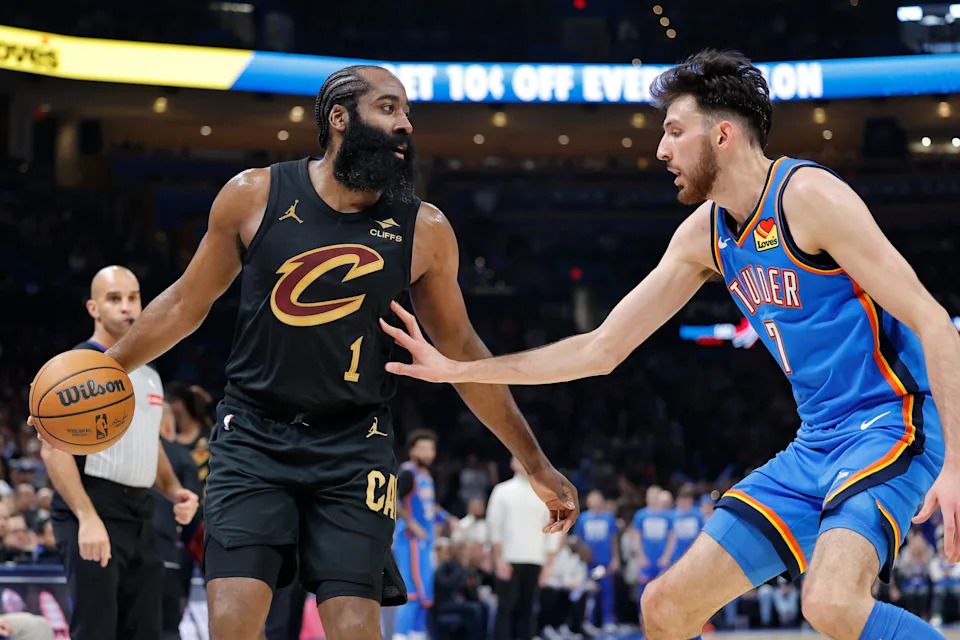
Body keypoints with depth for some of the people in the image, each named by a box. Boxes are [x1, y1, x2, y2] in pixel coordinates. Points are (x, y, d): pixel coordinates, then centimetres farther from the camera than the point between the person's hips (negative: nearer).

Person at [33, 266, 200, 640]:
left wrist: (174, 492, 9)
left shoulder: (149, 375, 19)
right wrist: (87, 518, -23)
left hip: (140, 517, 8)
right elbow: (55, 449, -13)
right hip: (91, 513, -8)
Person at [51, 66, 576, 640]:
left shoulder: (424, 231, -1)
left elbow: (461, 351, 9)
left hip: (355, 448, 0)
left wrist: (536, 465, 12)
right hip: (254, 438, 0)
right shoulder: (254, 197, -3)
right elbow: (187, 302, 10)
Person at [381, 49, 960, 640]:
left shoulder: (807, 195, -14)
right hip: (816, 442, 8)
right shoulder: (704, 235, 10)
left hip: (892, 421, -8)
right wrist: (456, 370, 14)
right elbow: (601, 349, 16)